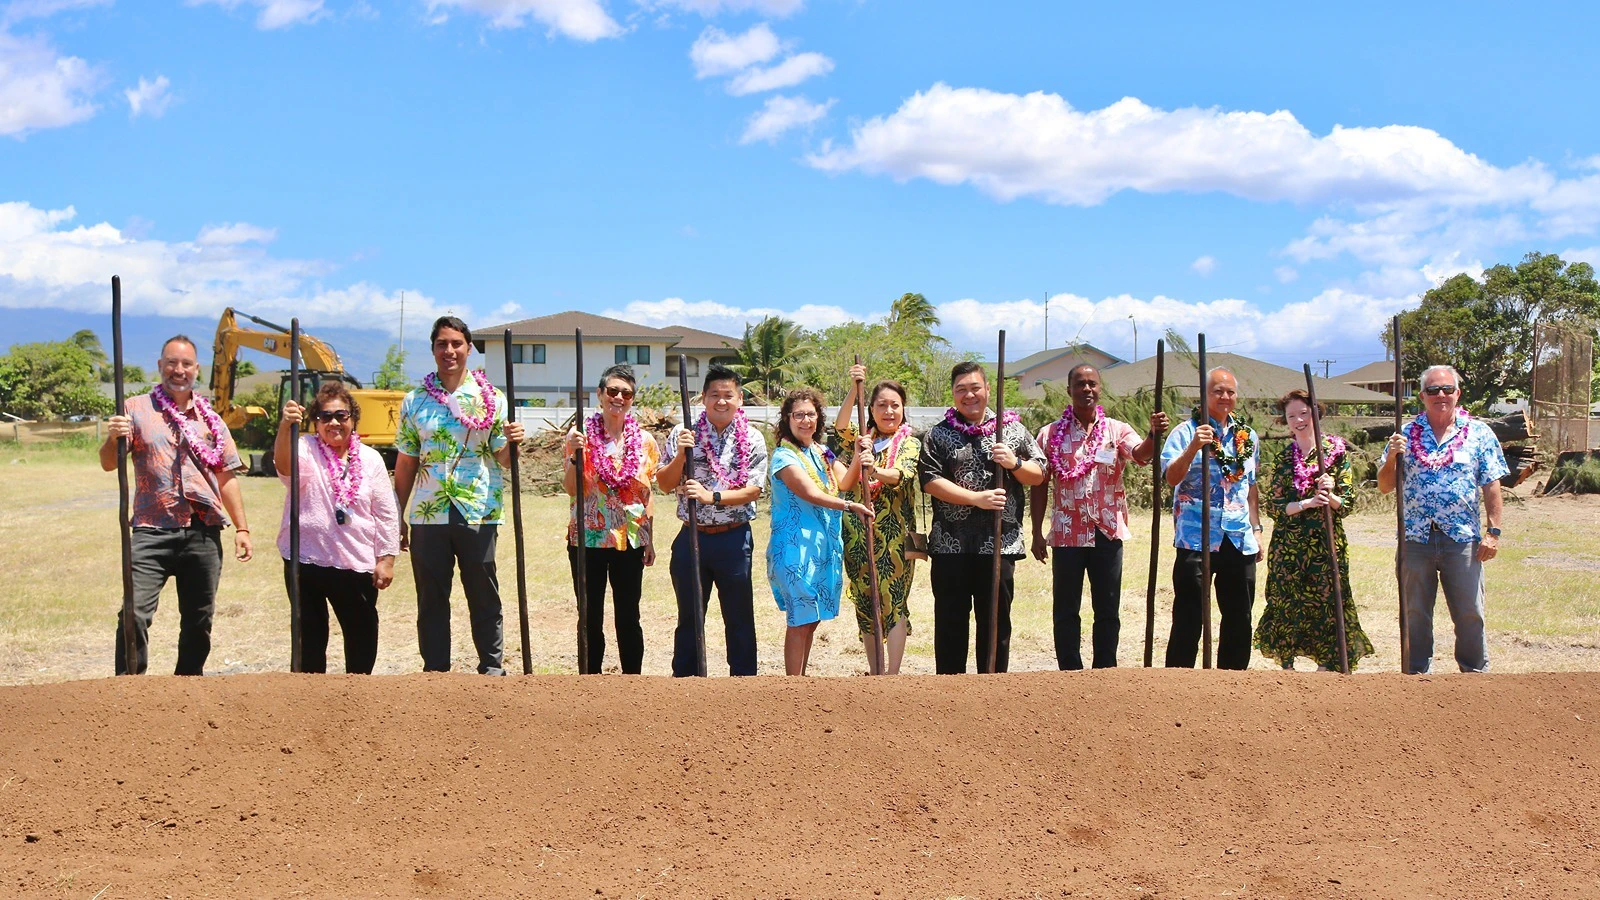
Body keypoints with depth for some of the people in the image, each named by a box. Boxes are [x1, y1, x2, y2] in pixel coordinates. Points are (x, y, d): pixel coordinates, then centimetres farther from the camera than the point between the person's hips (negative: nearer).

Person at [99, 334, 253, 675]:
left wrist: (242, 528, 10)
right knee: (135, 614, -15)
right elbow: (108, 464, -2)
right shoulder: (137, 410, 4)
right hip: (154, 532, -3)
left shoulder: (211, 420, 13)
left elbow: (227, 477, 15)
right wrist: (113, 439, -24)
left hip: (203, 533, 3)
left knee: (198, 621, 9)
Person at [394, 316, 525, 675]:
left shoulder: (490, 398, 3)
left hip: (478, 514, -2)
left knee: (484, 597, 4)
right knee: (431, 600, 8)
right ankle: (435, 670, 17)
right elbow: (405, 465, 11)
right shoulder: (414, 401, 8)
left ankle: (492, 667, 15)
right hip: (427, 514, 2)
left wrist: (513, 443, -19)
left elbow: (504, 460, 3)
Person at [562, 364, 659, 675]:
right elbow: (569, 489, -5)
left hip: (630, 540, 1)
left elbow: (647, 494, 8)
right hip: (588, 538, -1)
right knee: (591, 617, 6)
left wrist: (650, 540, 7)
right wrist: (575, 455, -21)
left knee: (628, 617, 6)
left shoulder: (644, 440, 4)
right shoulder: (581, 434, -2)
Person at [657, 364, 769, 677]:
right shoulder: (682, 434, 1)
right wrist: (680, 454, -17)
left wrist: (712, 497, -22)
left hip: (734, 539, -1)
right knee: (689, 617, 12)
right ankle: (683, 679, 22)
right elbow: (664, 483, -1)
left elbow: (753, 490, -9)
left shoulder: (752, 439, -1)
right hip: (691, 537, 1)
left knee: (739, 618, 8)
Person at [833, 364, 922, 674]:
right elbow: (841, 426, -11)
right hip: (858, 534, 3)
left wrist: (875, 471, -38)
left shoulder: (910, 443, 3)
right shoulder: (861, 440, 11)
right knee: (865, 603, 7)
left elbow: (904, 474, -18)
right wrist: (854, 390, -24)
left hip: (894, 535, -3)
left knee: (894, 602, -6)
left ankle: (893, 675, -2)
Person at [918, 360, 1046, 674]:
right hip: (950, 545, -1)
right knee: (951, 620, 6)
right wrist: (977, 498, -16)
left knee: (996, 620, 8)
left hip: (1000, 544, 1)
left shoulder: (1013, 429, 9)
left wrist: (1015, 463, -11)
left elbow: (1038, 475, 10)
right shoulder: (939, 435, 4)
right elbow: (930, 480, -7)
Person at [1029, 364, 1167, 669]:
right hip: (1066, 533, -1)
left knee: (1108, 610, 7)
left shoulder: (1117, 430, 4)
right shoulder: (1051, 434, 2)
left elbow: (1141, 453, -17)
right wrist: (1037, 533, -1)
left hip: (1107, 532, 1)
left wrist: (1154, 435, -39)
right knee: (1065, 610, 5)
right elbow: (1039, 485, 3)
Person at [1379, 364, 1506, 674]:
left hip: (1463, 538, -1)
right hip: (1415, 537, 1)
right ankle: (1417, 675, 20)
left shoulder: (1479, 434, 4)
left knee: (1470, 614, 3)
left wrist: (1493, 531, -5)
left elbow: (1491, 486, 2)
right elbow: (1385, 486, 6)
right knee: (1414, 614, 9)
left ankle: (1476, 673, 18)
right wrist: (1391, 457, -12)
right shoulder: (1406, 434, 6)